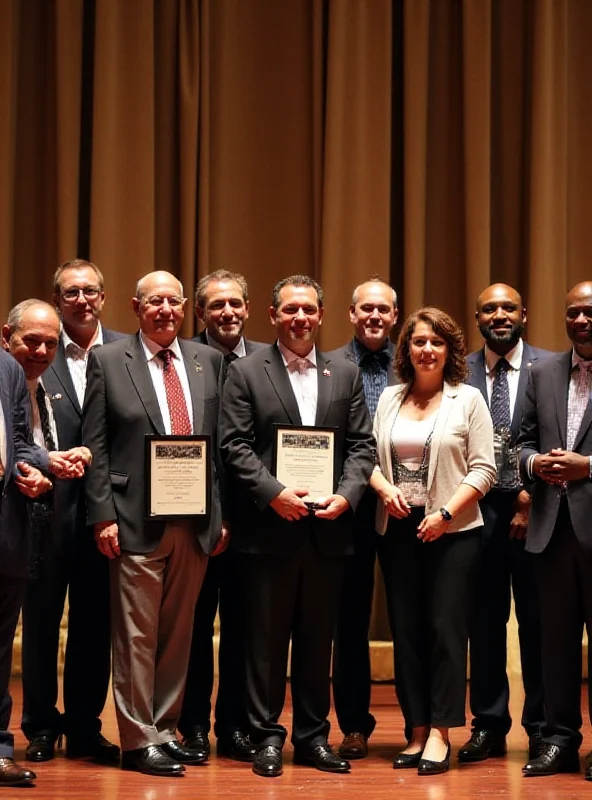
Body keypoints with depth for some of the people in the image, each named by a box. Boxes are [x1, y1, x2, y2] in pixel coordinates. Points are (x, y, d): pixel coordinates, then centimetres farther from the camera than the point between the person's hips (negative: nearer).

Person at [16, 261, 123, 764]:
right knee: (41, 619, 9)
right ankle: (41, 727, 23)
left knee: (96, 623, 10)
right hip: (49, 508, -1)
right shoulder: (37, 356, -1)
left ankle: (85, 727, 23)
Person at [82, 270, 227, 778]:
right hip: (137, 521, -3)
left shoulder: (208, 361, 11)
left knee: (179, 634, 10)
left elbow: (221, 444, 10)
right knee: (137, 635, 1)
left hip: (196, 521, 4)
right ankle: (140, 740, 9)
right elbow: (95, 445, -2)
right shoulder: (108, 361, 2)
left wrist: (221, 514, 5)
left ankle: (166, 730, 21)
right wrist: (103, 516, -9)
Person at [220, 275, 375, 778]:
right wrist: (274, 493, -16)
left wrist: (346, 495, -9)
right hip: (270, 527, -3)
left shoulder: (346, 374, 11)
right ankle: (267, 737, 12)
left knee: (318, 638, 10)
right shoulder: (246, 372, 2)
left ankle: (313, 736, 19)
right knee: (267, 638, 4)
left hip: (328, 528, 3)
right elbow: (235, 446, -5)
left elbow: (361, 446, 7)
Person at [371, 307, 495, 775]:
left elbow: (483, 469, -5)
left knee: (446, 630, -4)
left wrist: (446, 513, -15)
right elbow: (370, 457, 9)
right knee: (406, 631, 6)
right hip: (398, 530, 4)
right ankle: (417, 731, 14)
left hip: (452, 530, -3)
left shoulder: (468, 399, 0)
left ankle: (440, 734, 3)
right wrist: (385, 490, -10)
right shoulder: (389, 399, 10)